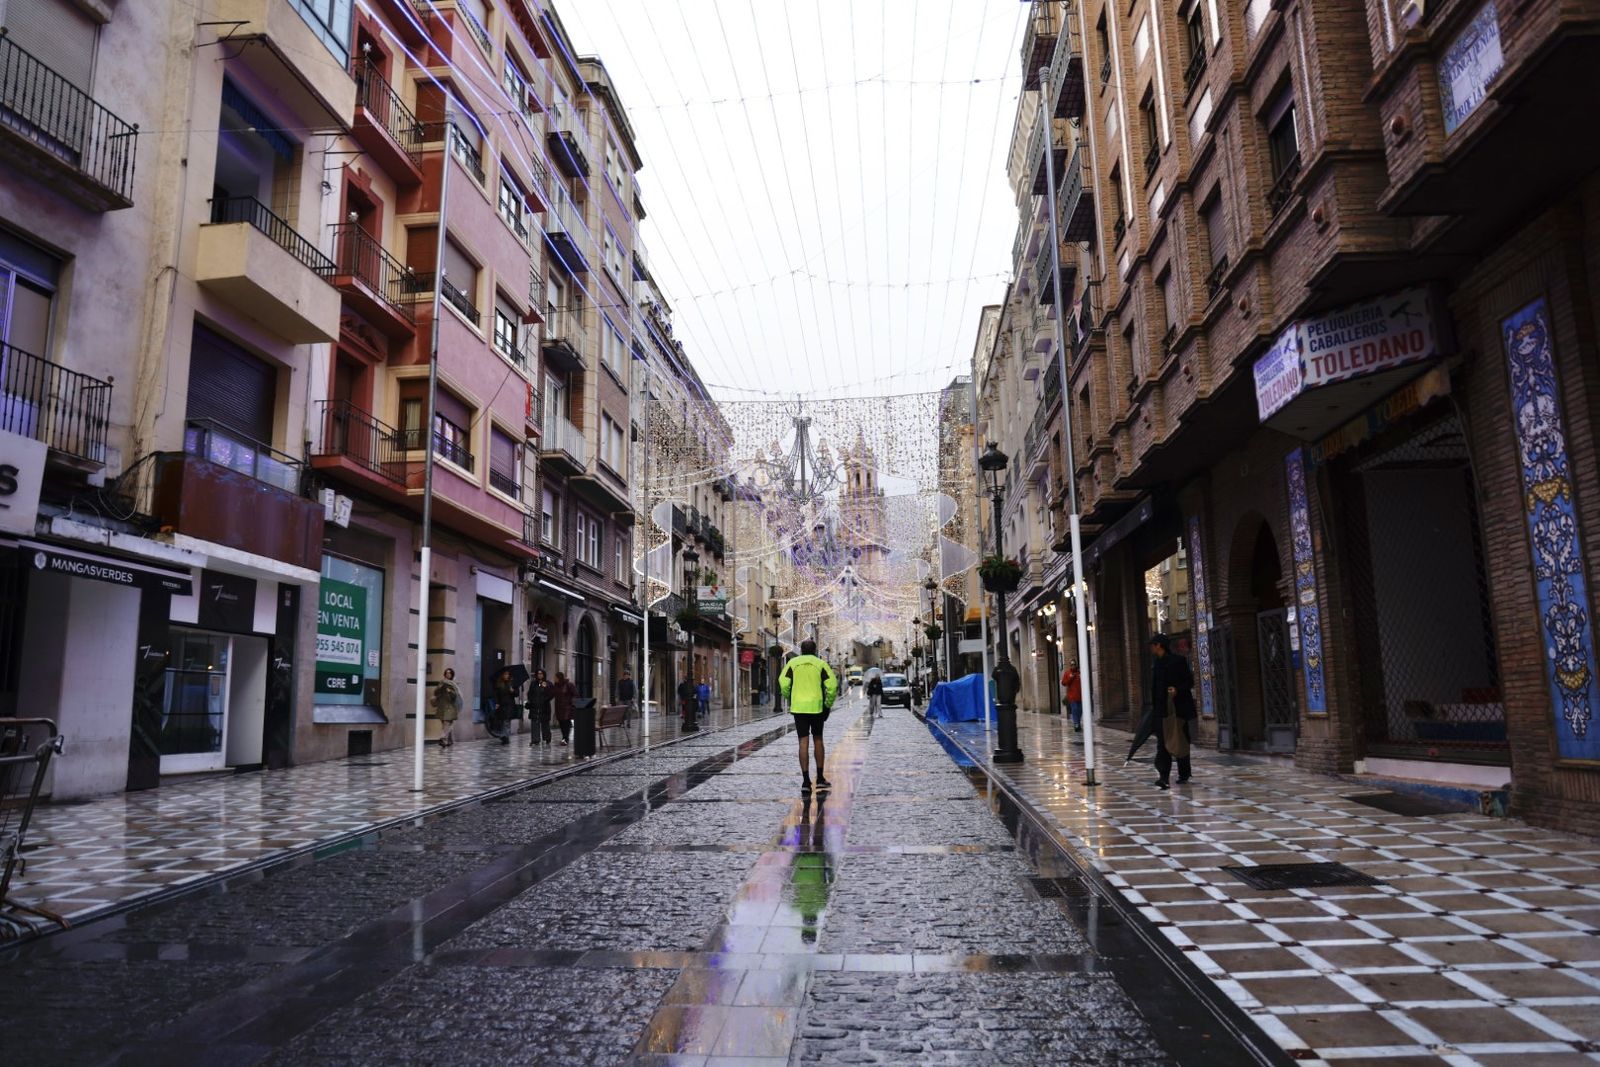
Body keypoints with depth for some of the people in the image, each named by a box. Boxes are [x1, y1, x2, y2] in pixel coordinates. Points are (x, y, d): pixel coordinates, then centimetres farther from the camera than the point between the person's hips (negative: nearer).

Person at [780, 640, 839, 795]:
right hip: (816, 707, 0)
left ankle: (806, 781, -7)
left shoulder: (792, 663, 4)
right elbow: (832, 685, -6)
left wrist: (789, 700, 8)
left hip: (798, 707, 0)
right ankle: (820, 778, 20)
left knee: (803, 742, 0)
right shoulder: (821, 664, 3)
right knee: (817, 740, 15)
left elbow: (783, 683, -6)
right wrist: (828, 705, 4)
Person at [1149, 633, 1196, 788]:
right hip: (1161, 708, 5)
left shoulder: (1178, 660, -8)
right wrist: (1153, 705, 15)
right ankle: (1163, 776, -8)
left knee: (1180, 740, 7)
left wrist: (1177, 689, -25)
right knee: (1162, 742, -4)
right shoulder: (1155, 663, 11)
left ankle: (1184, 774, 22)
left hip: (1178, 707, -5)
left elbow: (1190, 682, -8)